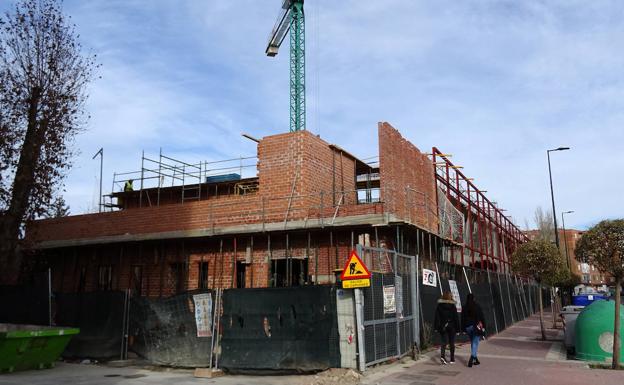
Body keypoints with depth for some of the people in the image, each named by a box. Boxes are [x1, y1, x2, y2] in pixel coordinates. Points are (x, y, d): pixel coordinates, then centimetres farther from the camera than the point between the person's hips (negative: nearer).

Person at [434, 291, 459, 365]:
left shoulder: (439, 306, -1)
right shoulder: (452, 306, -5)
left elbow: (436, 317, -1)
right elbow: (456, 318, -3)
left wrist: (436, 327, 4)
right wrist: (457, 328, 2)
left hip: (442, 327, 1)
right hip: (451, 327, -1)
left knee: (443, 342, 3)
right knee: (451, 343, 10)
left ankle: (442, 356, -19)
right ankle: (452, 359, 16)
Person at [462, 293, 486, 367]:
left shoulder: (464, 308, 2)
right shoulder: (477, 307, -7)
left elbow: (462, 319, 4)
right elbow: (481, 317, -5)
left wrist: (463, 329, 10)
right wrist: (483, 326, 3)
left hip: (468, 327, 4)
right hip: (476, 327, -3)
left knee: (473, 343, 16)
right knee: (475, 343, -3)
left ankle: (475, 359, 21)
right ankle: (472, 358, -20)